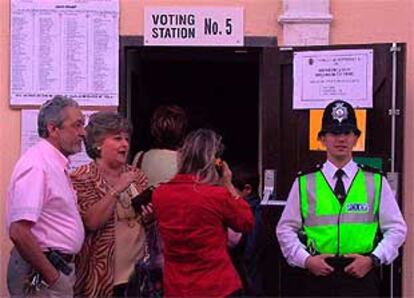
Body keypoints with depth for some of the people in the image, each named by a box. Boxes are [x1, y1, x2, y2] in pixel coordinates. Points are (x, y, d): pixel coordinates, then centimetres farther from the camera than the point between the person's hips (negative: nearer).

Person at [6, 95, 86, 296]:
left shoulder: (57, 164, 12)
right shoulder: (36, 165, -18)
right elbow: (19, 232, -26)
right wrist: (51, 276, -20)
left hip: (59, 266, 10)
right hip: (39, 275, -9)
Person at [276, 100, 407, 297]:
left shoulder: (376, 182, 6)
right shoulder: (304, 183, 5)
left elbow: (396, 228, 6)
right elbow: (285, 229, 8)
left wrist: (374, 259, -7)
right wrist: (306, 259, -6)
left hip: (362, 275, 0)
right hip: (319, 275, 0)